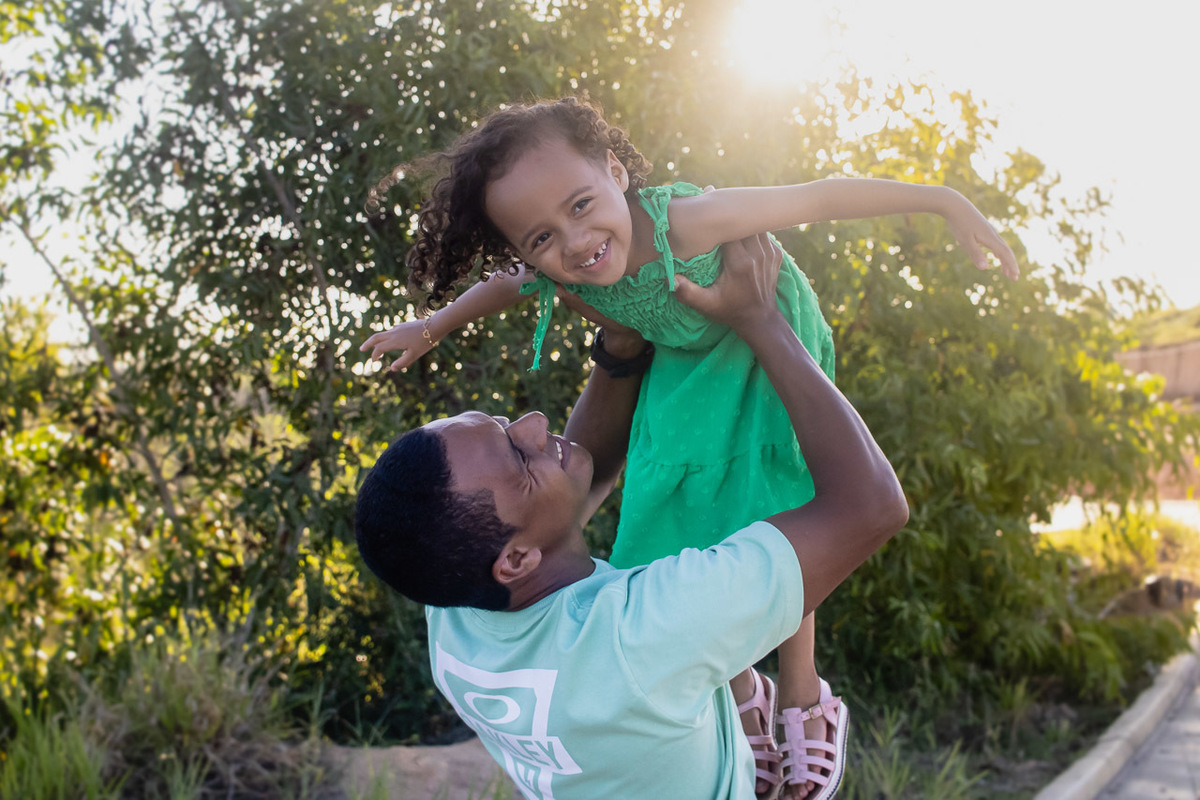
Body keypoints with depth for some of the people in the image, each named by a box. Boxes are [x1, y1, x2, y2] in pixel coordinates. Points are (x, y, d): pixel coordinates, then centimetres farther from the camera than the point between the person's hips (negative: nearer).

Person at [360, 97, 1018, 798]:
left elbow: (823, 196, -33)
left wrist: (946, 201, -29)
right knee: (679, 535, 3)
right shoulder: (553, 275, -23)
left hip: (768, 354, -4)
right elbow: (507, 284, 2)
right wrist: (432, 327, 16)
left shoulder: (686, 221, -41)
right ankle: (742, 695, 28)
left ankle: (804, 702, 20)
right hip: (684, 370, 4)